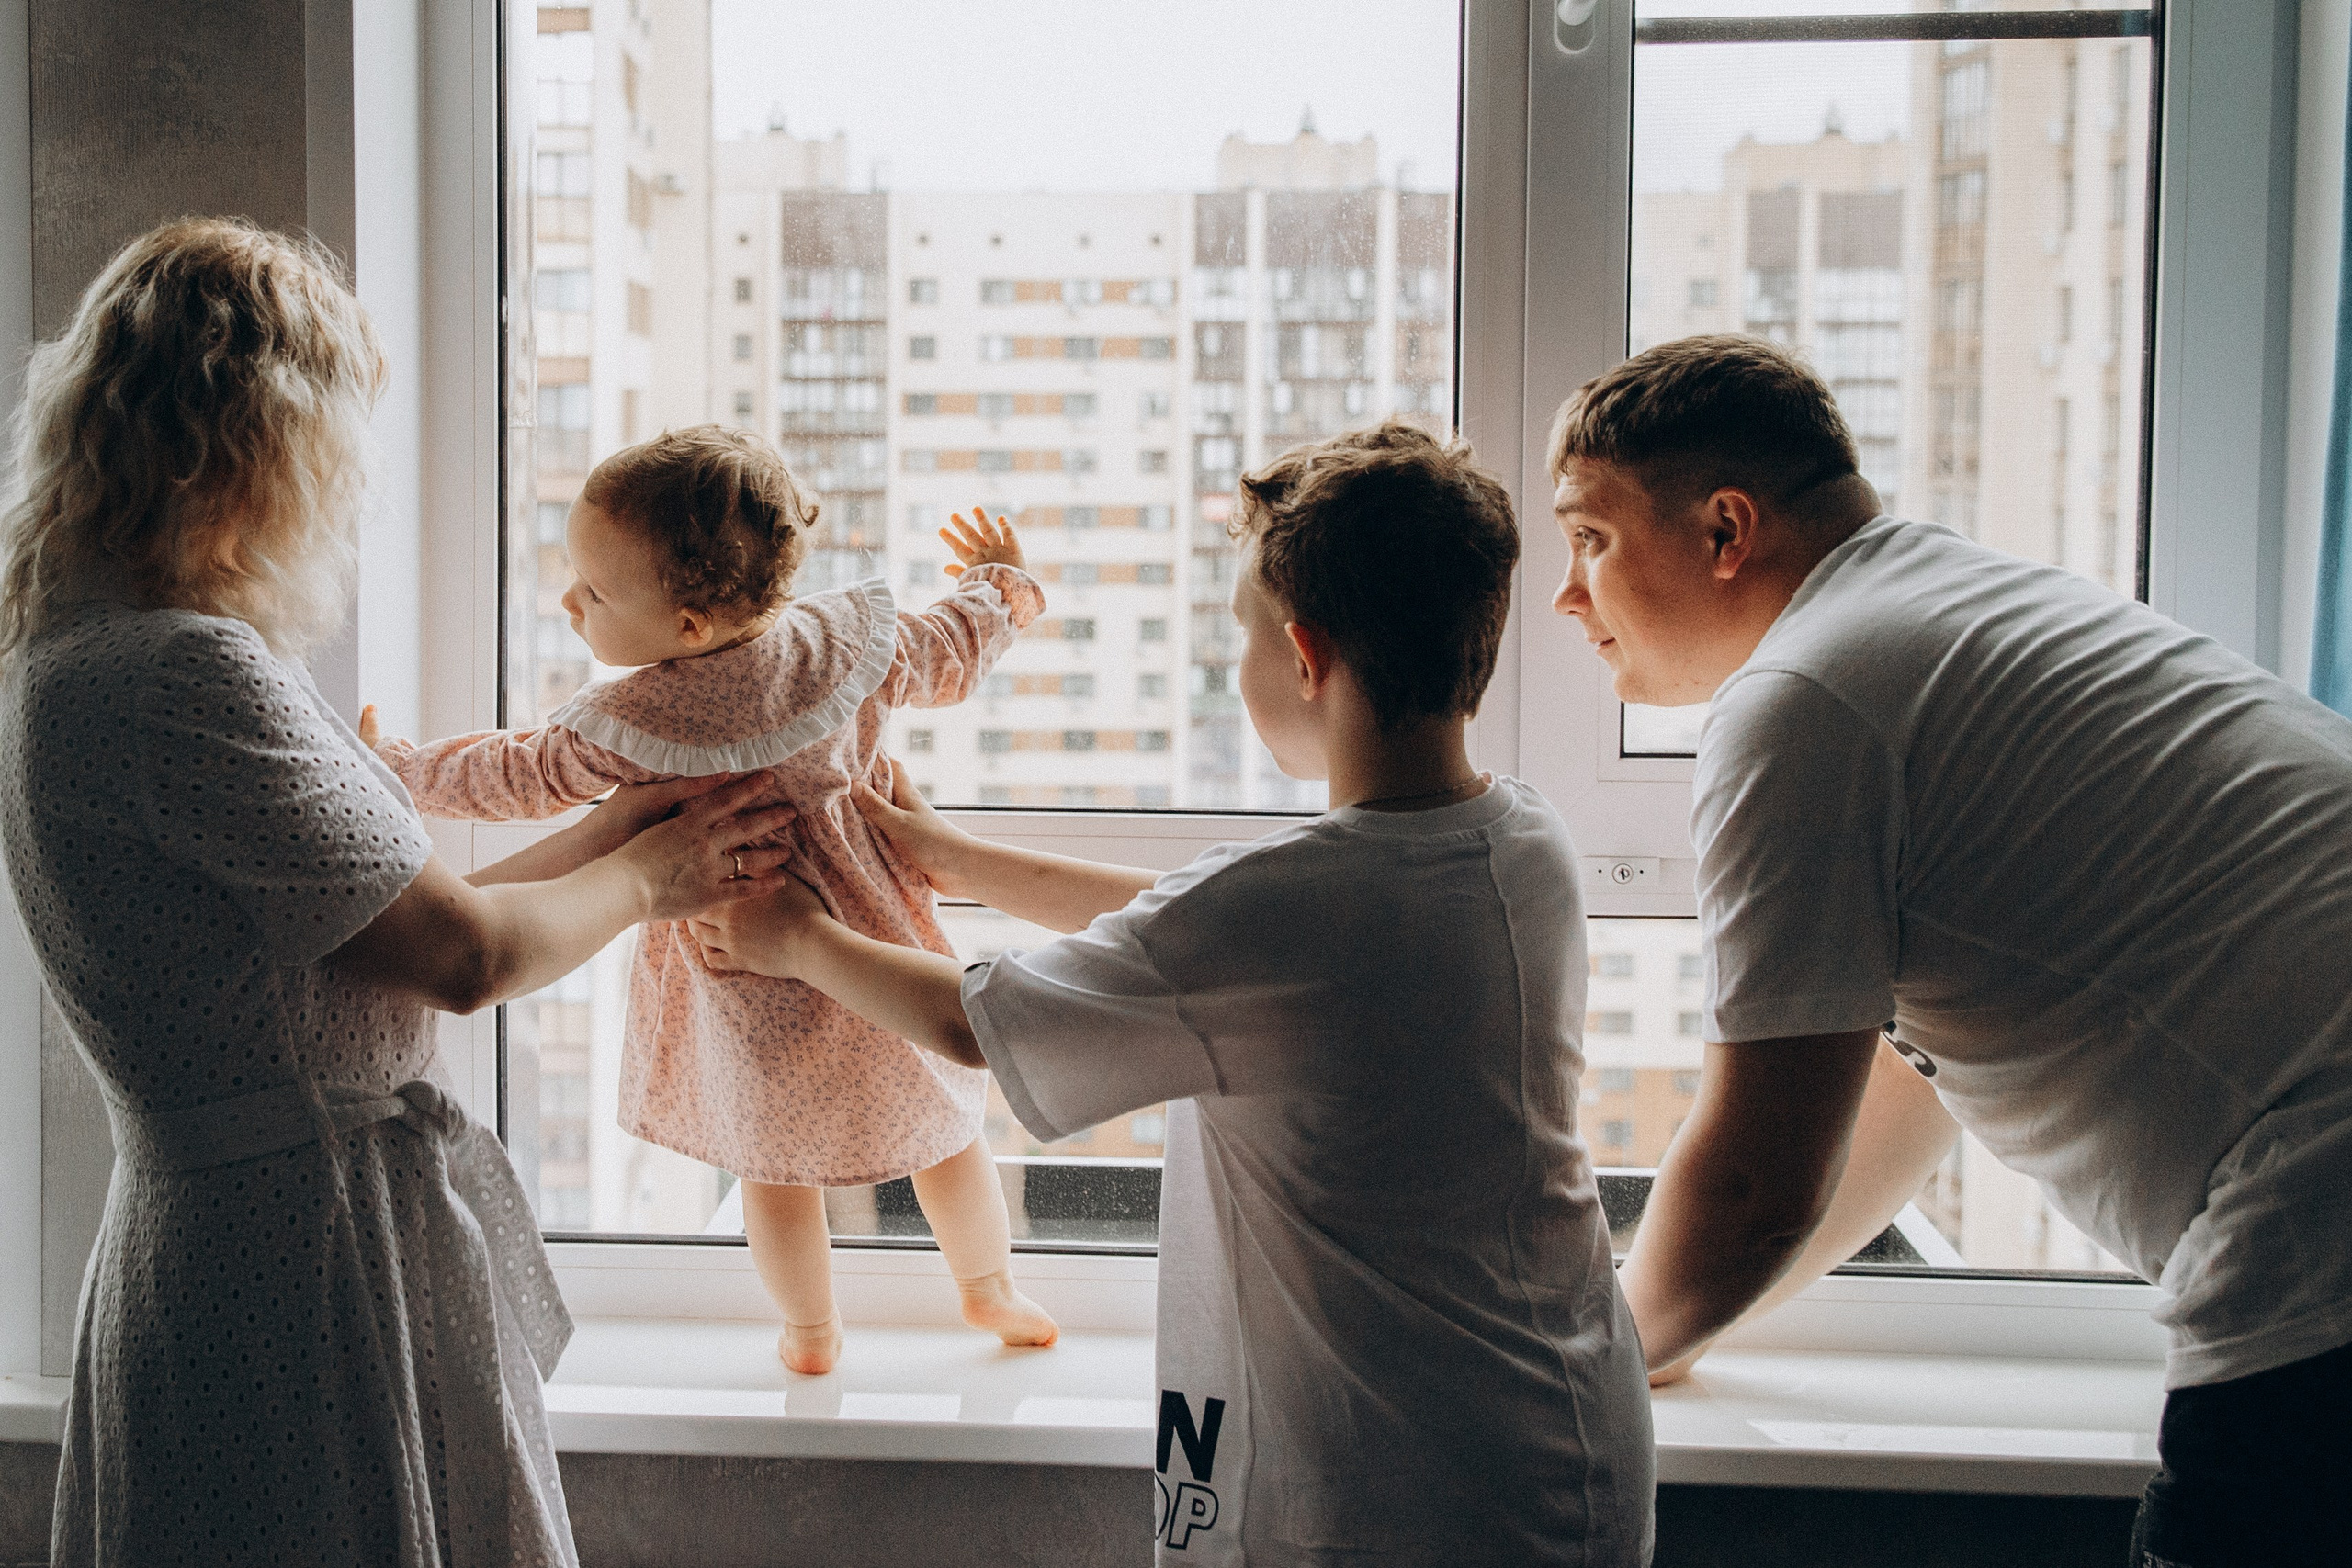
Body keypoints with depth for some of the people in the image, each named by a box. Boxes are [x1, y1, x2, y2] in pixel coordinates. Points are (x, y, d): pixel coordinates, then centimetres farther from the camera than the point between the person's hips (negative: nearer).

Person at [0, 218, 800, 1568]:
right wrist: (642, 880, 0)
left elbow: (378, 922, 10)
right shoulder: (182, 679, -22)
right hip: (317, 1267, -10)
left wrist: (598, 839, 13)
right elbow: (461, 956, -17)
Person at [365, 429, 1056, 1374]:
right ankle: (990, 1291, 40)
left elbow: (510, 778, -8)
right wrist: (1001, 582, 26)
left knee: (773, 1160, 20)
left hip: (744, 984, -3)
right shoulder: (843, 640, -15)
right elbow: (951, 655, 4)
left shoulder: (626, 730, -24)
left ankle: (811, 1332, 39)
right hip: (880, 939, 3)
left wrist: (391, 767, 10)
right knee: (941, 1123, 22)